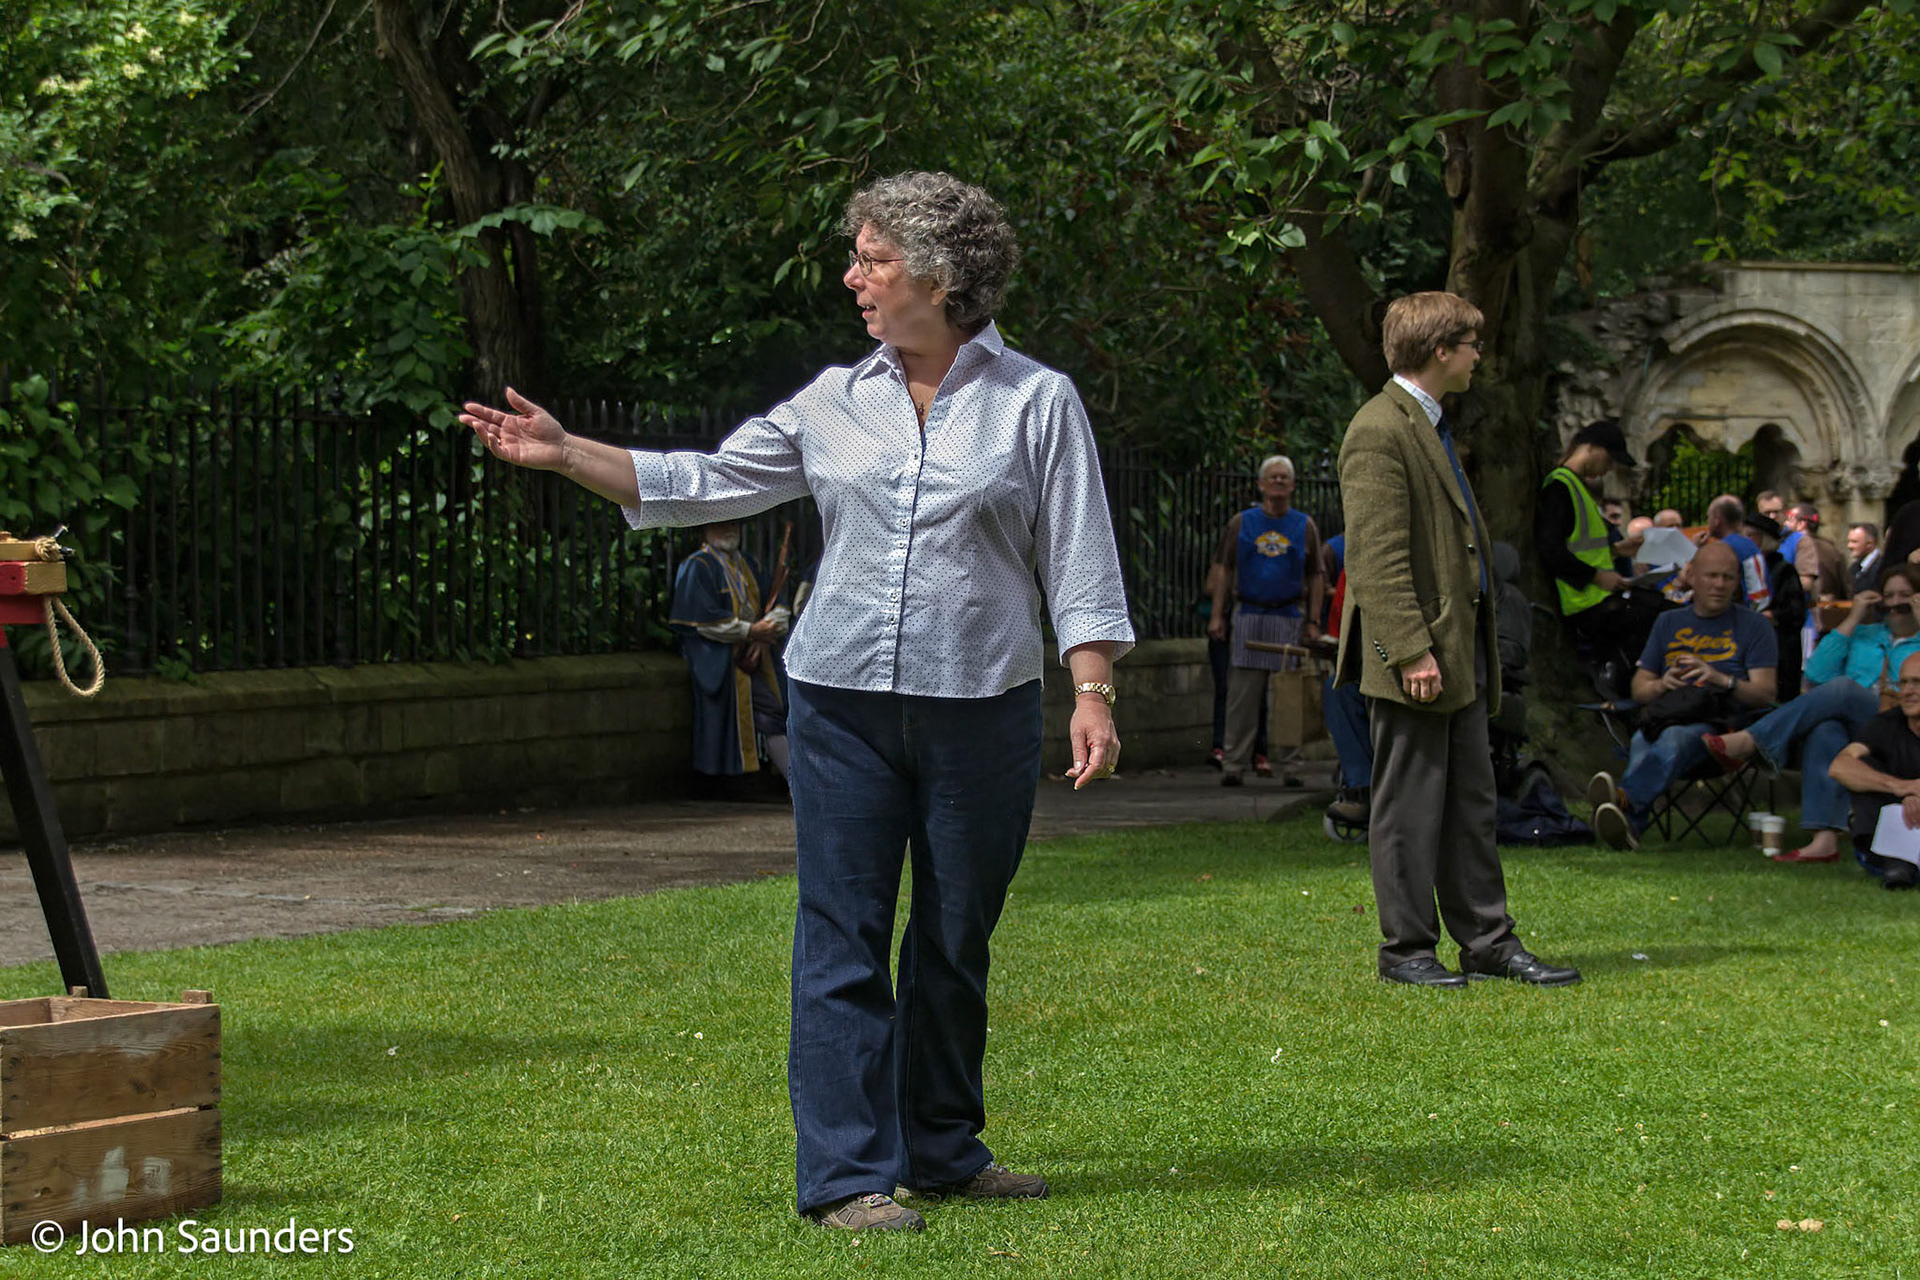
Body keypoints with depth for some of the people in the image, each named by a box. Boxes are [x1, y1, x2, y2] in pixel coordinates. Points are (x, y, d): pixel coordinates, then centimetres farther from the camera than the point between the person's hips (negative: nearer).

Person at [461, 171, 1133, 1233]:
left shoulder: (1038, 403, 0)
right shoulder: (833, 404, 8)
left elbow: (1077, 559, -1)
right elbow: (705, 482, 11)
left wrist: (1093, 691, -9)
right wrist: (564, 454, 5)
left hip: (982, 709, -1)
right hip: (844, 703, 2)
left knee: (955, 944, 9)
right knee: (842, 939, -3)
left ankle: (944, 1152, 23)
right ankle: (846, 1175, -2)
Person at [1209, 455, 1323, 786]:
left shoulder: (1305, 526, 11)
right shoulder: (1241, 523, 10)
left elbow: (1315, 578, 11)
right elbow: (1224, 570, 9)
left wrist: (1313, 622, 3)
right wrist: (1217, 615, 1)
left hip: (1290, 618, 1)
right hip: (1249, 616, -1)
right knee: (1242, 695, -4)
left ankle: (1290, 767, 6)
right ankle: (1233, 765, -2)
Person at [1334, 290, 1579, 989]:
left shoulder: (1430, 426, 19)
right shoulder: (1379, 431, -14)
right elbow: (1378, 557, -19)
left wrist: (1475, 650, 20)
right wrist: (1412, 653, -24)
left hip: (1460, 651, 10)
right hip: (1418, 655, -10)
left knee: (1472, 801, 12)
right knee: (1410, 806, -2)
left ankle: (1487, 940, 17)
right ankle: (1407, 949, 4)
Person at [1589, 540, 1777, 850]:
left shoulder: (1754, 625, 16)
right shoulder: (1669, 622, 27)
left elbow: (1765, 693, 5)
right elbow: (1638, 688, 25)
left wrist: (1722, 679, -14)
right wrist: (1662, 684, 0)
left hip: (1719, 720, -3)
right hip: (1664, 716, 3)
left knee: (1674, 739, -40)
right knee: (1641, 744, -35)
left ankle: (1625, 796, -68)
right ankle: (1628, 824, -62)